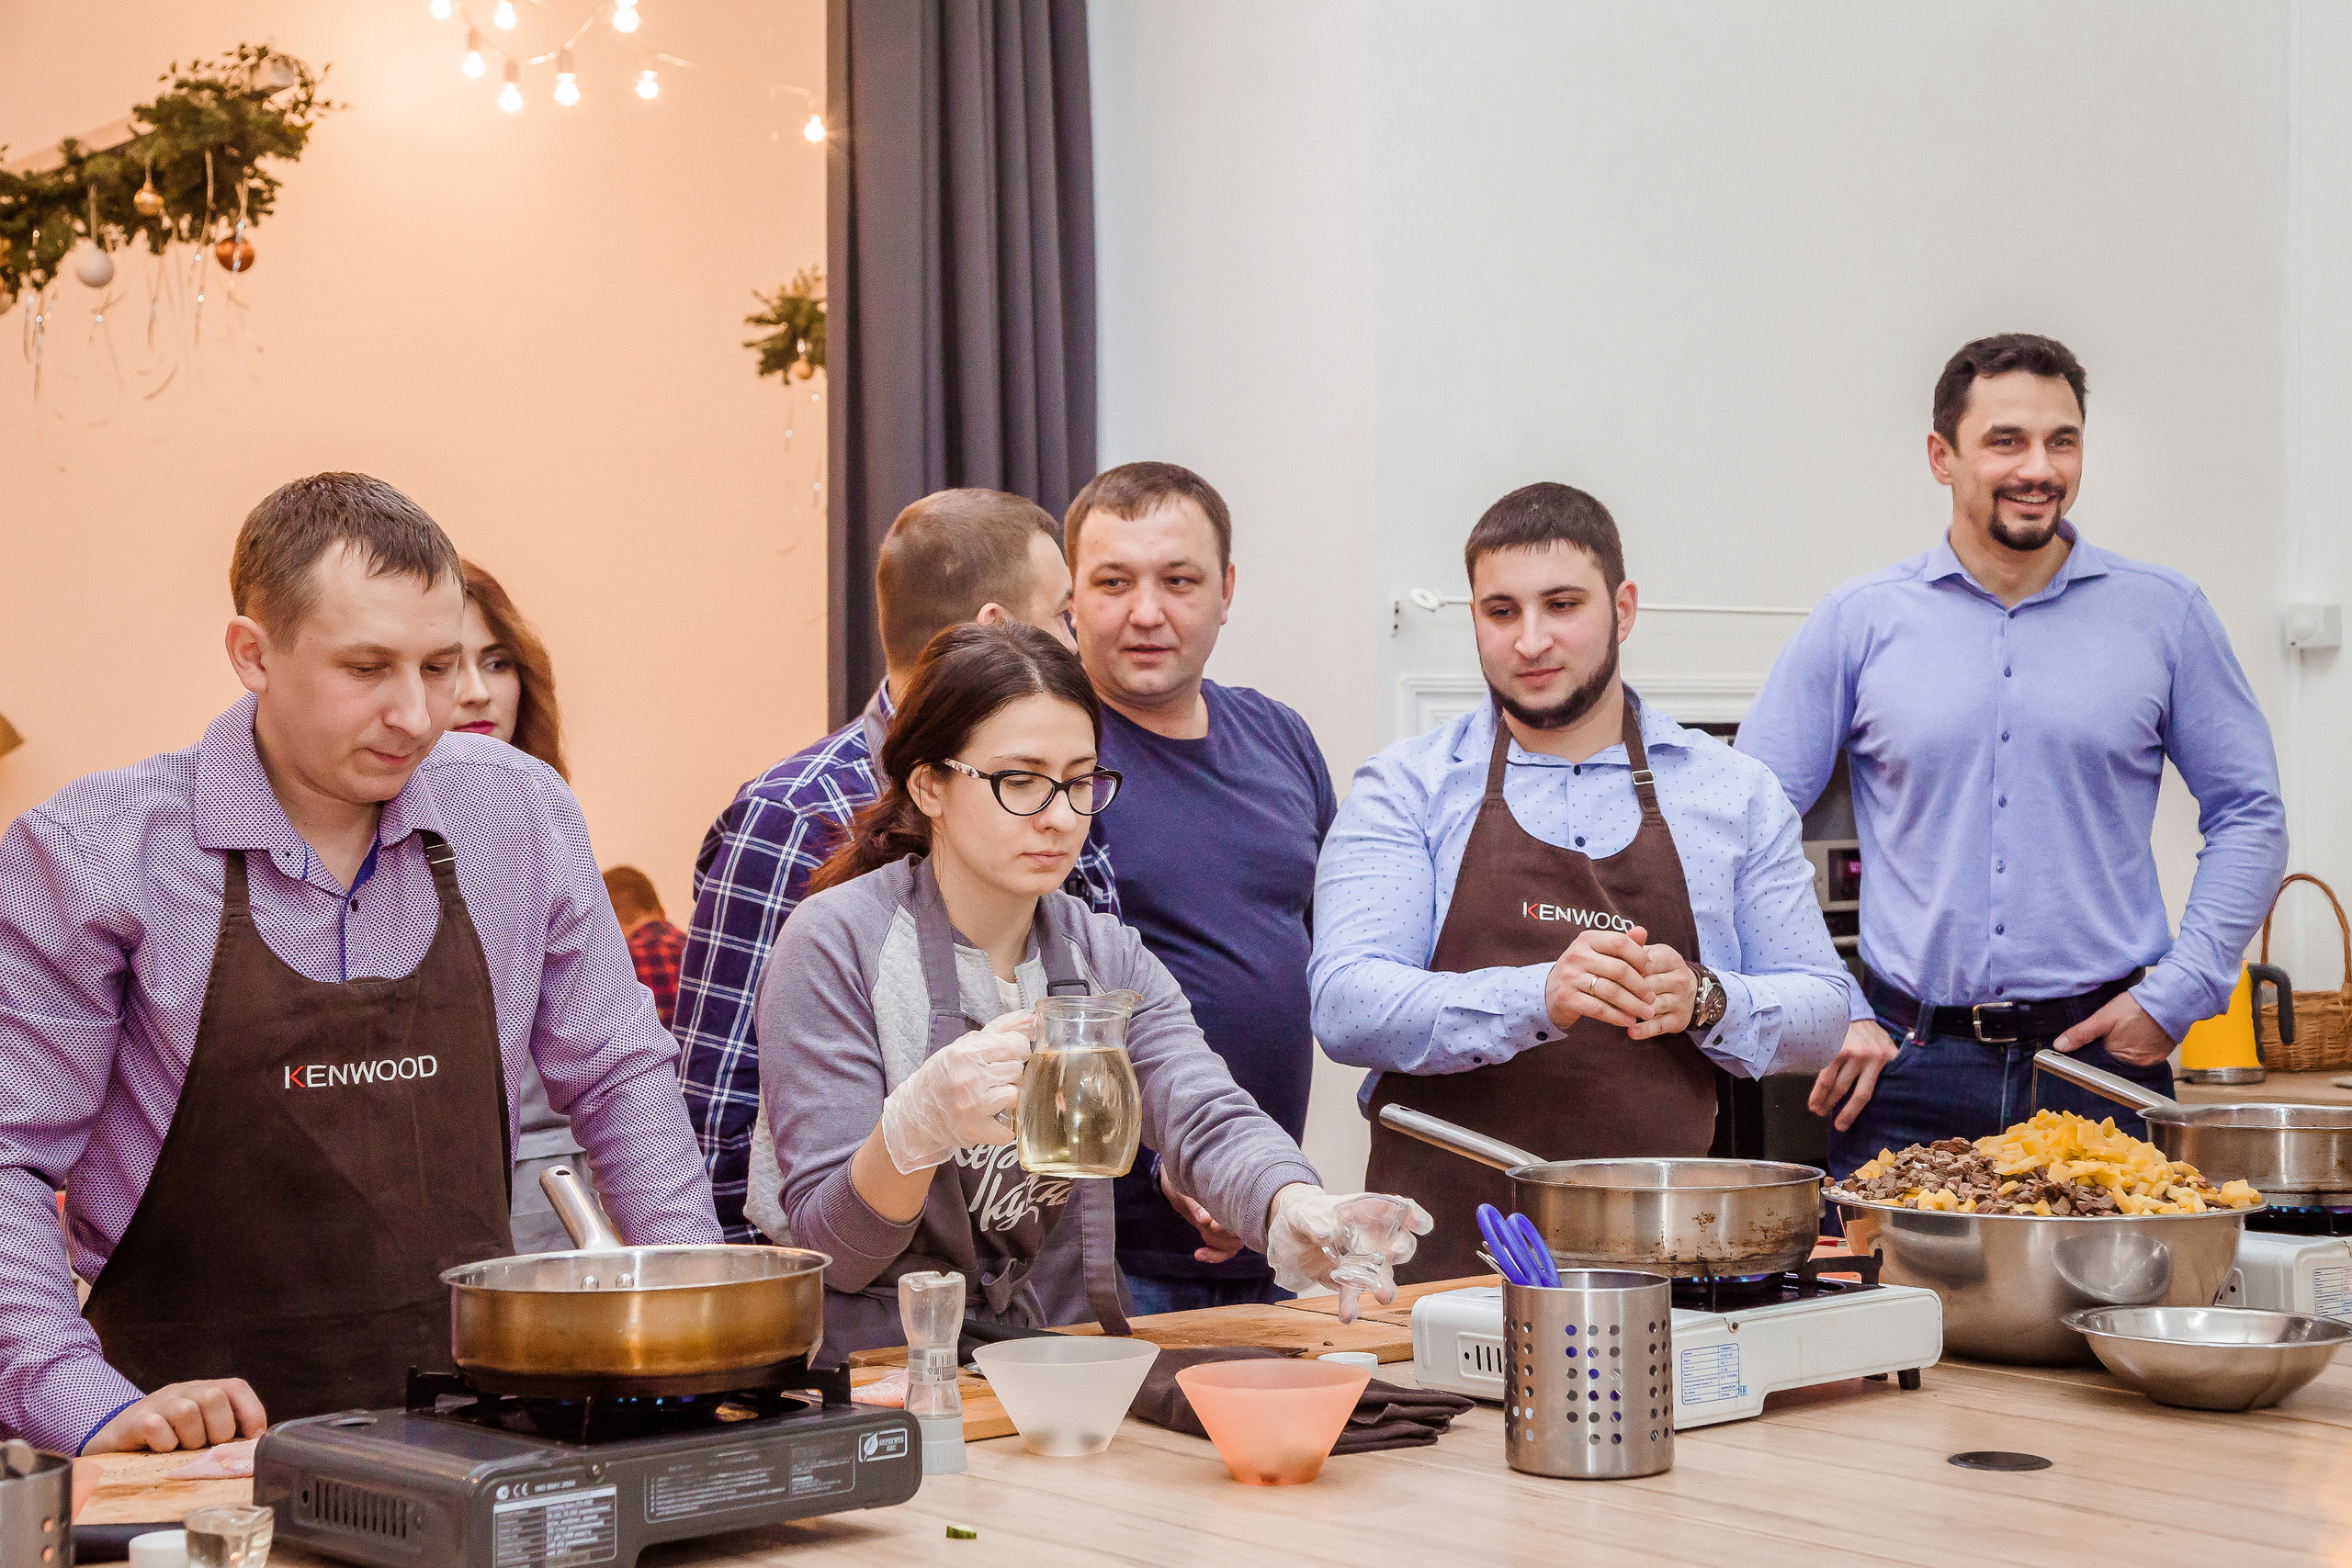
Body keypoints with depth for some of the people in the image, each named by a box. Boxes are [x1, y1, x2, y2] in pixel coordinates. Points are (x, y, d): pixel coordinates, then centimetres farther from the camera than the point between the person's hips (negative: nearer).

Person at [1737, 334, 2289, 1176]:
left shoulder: (2166, 616, 6)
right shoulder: (1859, 623, 3)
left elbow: (2249, 818, 11)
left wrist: (2177, 996, 0)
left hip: (2104, 1060, 1)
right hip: (1907, 1071, 0)